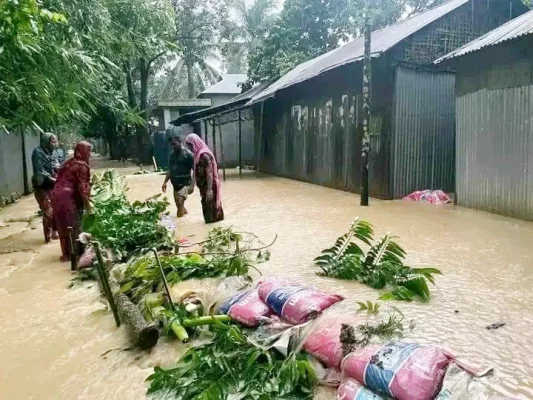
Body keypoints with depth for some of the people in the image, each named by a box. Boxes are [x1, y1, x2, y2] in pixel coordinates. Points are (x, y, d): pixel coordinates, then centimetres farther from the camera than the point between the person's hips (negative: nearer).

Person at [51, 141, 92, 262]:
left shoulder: (69, 162, 17)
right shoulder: (82, 166, -8)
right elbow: (82, 188, -14)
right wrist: (88, 206, -8)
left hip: (57, 195, 8)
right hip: (68, 197, -8)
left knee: (63, 226, 16)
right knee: (73, 227, 4)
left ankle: (67, 253, 25)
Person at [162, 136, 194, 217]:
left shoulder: (188, 154, -9)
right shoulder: (172, 155, 11)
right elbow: (170, 170, 19)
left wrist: (192, 185, -19)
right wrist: (165, 182, 9)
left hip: (185, 184, -7)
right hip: (175, 184, 7)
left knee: (180, 202, -16)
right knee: (178, 204, 11)